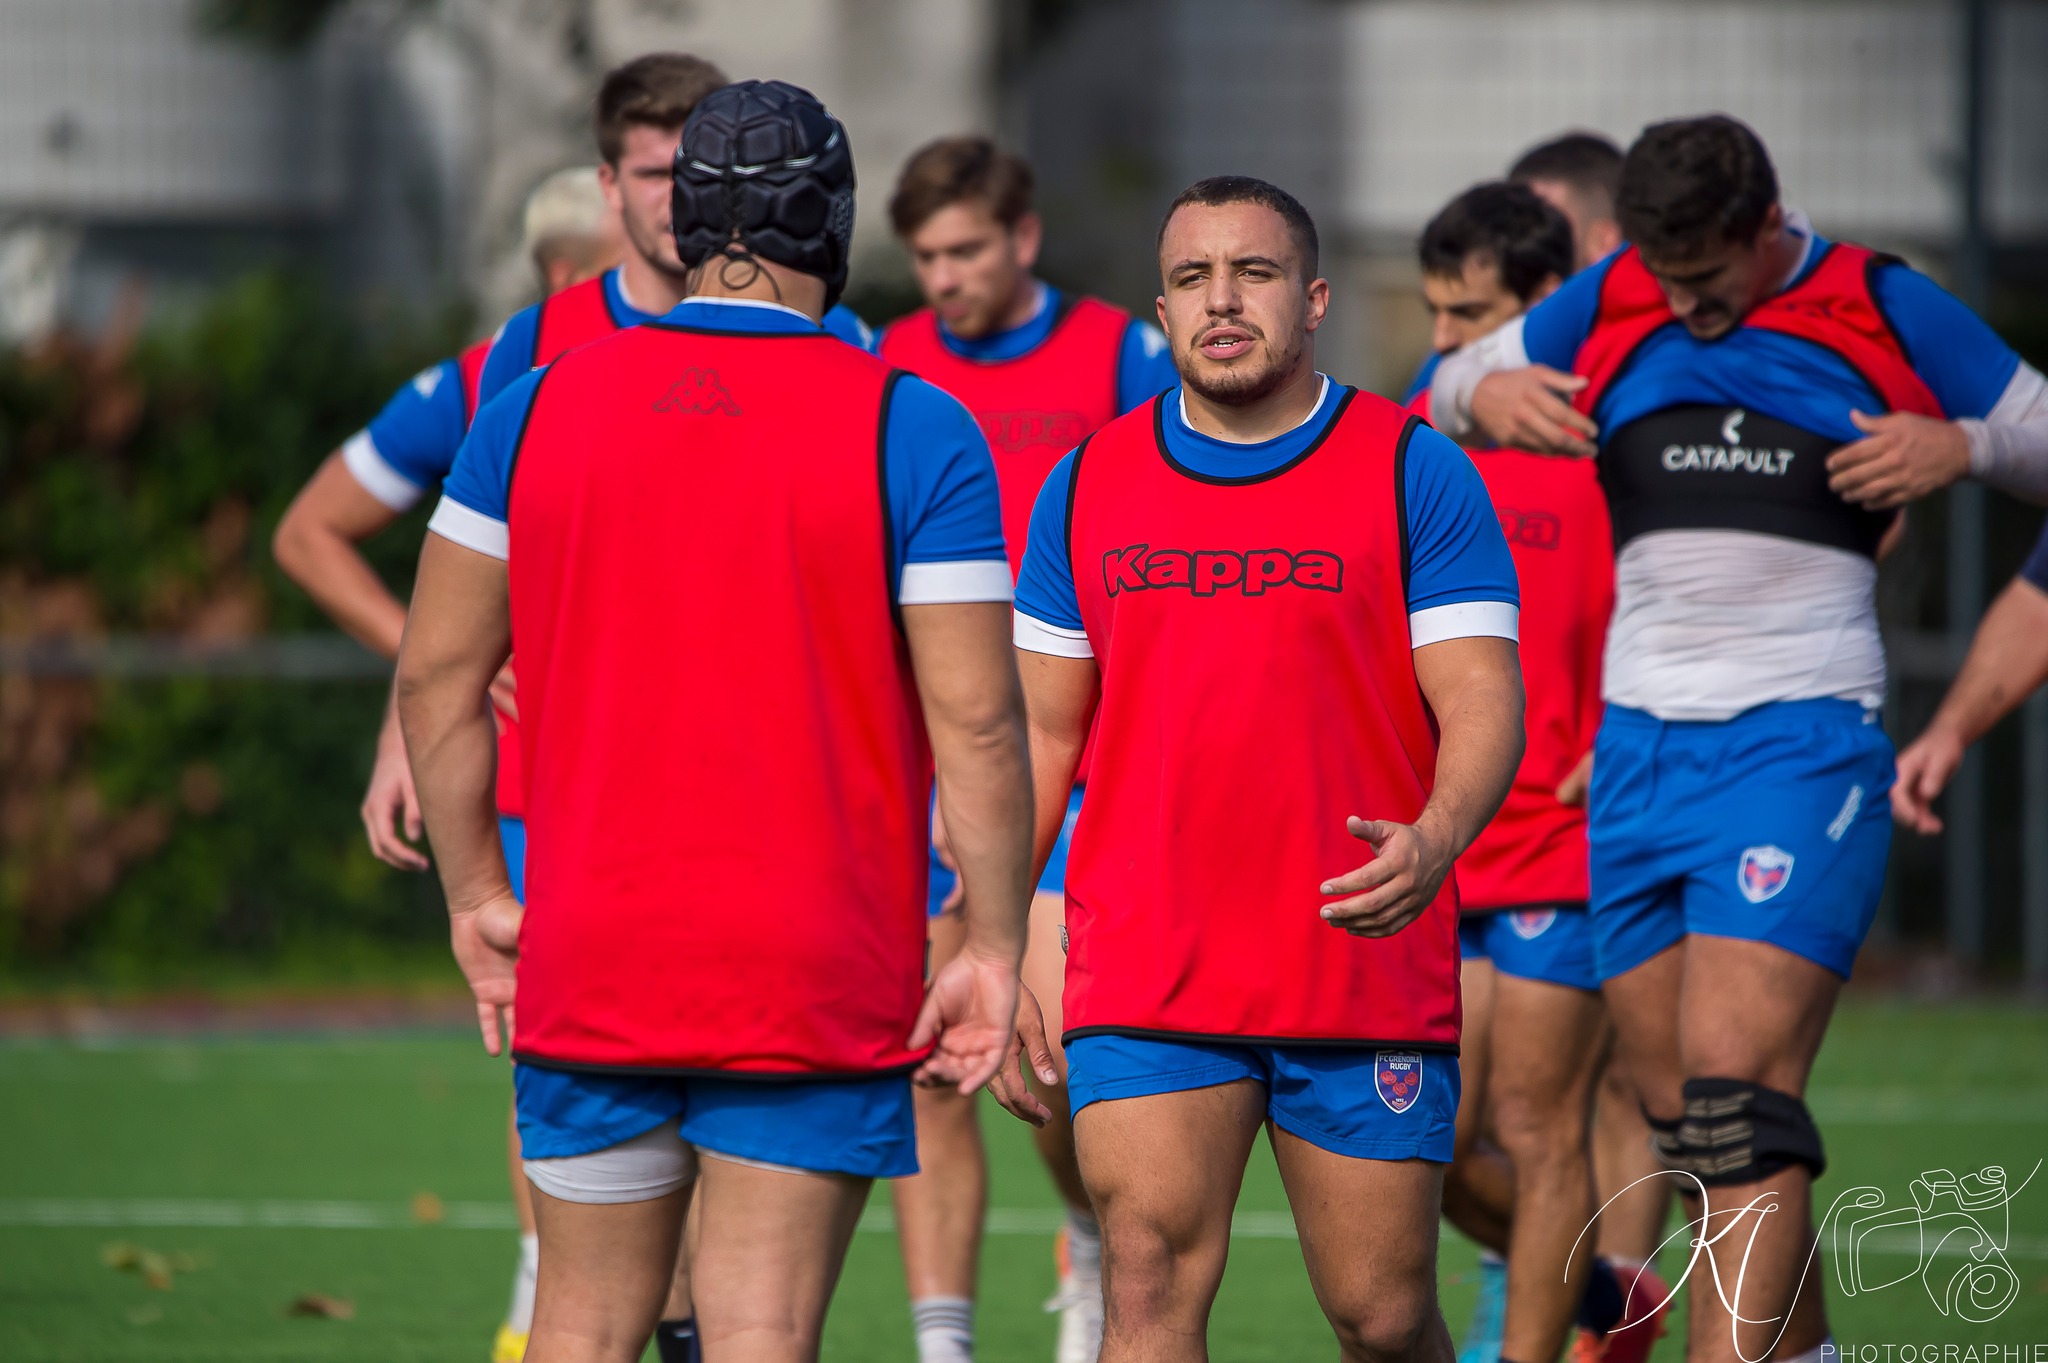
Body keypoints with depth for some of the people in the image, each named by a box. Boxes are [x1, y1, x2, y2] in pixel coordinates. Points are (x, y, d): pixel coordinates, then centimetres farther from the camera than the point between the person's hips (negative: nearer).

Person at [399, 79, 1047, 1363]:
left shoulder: (539, 407, 2)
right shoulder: (910, 429, -7)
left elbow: (438, 675, 6)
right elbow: (975, 717, -11)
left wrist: (476, 895, 15)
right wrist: (994, 948, -3)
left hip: (588, 967, 3)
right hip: (815, 989, -3)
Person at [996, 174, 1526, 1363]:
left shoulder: (1415, 475, 0)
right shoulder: (1089, 485, 8)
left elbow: (1484, 704, -6)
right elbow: (1043, 731, 13)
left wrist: (1434, 841, -27)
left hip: (1368, 976, -1)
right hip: (1143, 983, 1)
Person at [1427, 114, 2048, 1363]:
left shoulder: (1884, 312, 0)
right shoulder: (1613, 306, 10)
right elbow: (1447, 392, 24)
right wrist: (1486, 393, 0)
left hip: (1801, 741, -5)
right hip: (1639, 747, 5)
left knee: (1737, 1087, -19)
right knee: (1683, 1119, 5)